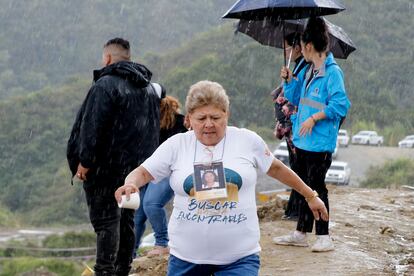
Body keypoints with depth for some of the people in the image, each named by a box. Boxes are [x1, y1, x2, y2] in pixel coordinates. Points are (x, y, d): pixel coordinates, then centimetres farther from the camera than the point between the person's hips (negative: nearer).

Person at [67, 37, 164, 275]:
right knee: (126, 219, 13)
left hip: (107, 165, -7)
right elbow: (154, 131, 20)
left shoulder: (106, 84, -13)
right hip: (136, 165, 7)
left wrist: (84, 160, -15)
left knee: (105, 219, -7)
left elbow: (92, 125, -18)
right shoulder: (150, 88, 14)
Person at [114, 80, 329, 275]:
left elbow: (276, 169, 13)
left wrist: (310, 196, 22)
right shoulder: (176, 145, 0)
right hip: (186, 257, 2)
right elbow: (142, 173, 1)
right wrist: (130, 185, -23)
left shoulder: (247, 140, -1)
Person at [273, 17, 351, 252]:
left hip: (320, 143, -9)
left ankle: (324, 237, 3)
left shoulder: (333, 72, -14)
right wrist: (289, 80, 7)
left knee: (316, 186, -5)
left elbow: (340, 105, -20)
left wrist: (314, 118, -20)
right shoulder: (307, 71, 12)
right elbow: (295, 98, 24)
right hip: (303, 141, 9)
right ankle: (301, 233, 23)